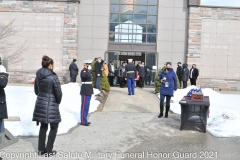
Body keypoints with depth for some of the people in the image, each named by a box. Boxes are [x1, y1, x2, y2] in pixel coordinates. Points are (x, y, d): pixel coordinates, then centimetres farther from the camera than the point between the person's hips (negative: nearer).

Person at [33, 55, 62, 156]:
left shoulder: (38, 76, 3)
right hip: (51, 105, -6)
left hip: (40, 104, 7)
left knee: (43, 126, 18)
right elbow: (58, 93, -13)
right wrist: (58, 102, 5)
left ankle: (41, 149, 26)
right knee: (54, 127, 9)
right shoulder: (53, 77, -17)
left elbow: (36, 91, 12)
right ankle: (48, 151, 13)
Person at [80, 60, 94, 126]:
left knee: (87, 106, 14)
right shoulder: (83, 71, -13)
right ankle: (83, 121, 1)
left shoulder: (88, 71, 16)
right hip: (85, 91, -9)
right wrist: (88, 70, -19)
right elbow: (87, 76, -34)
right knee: (84, 106, -5)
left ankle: (84, 119, 22)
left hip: (88, 90, 9)